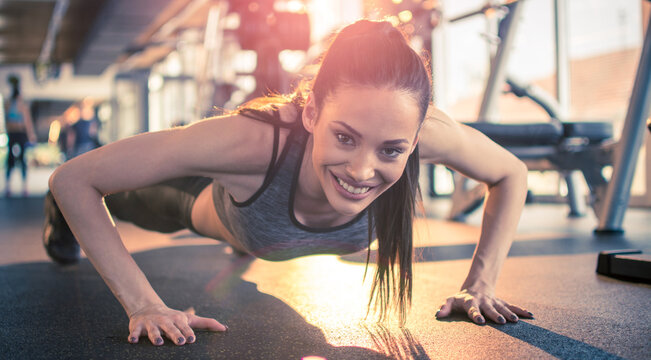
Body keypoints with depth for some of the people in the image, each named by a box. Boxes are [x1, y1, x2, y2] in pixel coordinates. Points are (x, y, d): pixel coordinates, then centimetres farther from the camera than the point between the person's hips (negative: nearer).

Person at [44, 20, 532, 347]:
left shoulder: (426, 133, -45)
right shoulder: (254, 139, -53)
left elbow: (512, 174, -22)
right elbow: (74, 178, -44)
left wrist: (480, 286, -27)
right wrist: (144, 305, -48)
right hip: (214, 200, -2)